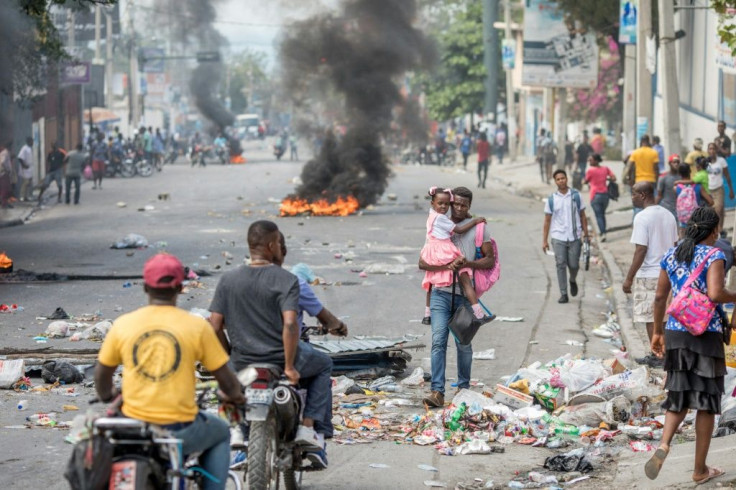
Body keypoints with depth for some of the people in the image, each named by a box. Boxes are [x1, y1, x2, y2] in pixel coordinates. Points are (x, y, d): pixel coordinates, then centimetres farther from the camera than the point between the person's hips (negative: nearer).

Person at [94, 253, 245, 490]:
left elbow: (101, 375, 12)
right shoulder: (197, 326, -6)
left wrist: (108, 396, 34)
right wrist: (234, 396, 23)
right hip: (180, 430, -2)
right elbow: (226, 380, 0)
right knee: (220, 433, 30)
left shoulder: (122, 324, 0)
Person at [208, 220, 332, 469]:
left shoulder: (228, 280, -2)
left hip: (242, 362, 3)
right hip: (280, 358, -3)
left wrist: (229, 355, 12)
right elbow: (290, 324, -23)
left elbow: (215, 326, -4)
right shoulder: (286, 280, -12)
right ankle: (309, 427, 13)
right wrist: (289, 367, -16)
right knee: (323, 364, 26)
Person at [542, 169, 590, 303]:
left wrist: (586, 234, 4)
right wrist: (544, 241, 2)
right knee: (561, 265, -4)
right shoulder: (551, 199, 2)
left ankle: (572, 281, 35)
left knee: (574, 265, 2)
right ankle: (563, 294, 3)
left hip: (574, 237, 0)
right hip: (558, 237, 0)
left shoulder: (576, 196, 3)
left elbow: (583, 216, 8)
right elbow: (547, 221, 6)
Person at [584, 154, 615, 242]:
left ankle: (603, 233, -17)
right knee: (602, 214, 18)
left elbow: (586, 181, 2)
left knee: (598, 215, -4)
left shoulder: (590, 170, -9)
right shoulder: (605, 168, 5)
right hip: (605, 194, 5)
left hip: (595, 195, -5)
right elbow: (614, 178, -1)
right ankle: (603, 232, 19)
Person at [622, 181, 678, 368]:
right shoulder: (668, 215, 10)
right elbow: (674, 246, 15)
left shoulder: (642, 217, -14)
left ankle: (657, 357, 3)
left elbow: (641, 250, -18)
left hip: (648, 275, -8)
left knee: (651, 318, 0)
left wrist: (629, 278, -13)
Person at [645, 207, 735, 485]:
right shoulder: (713, 255, -10)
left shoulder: (671, 255, 8)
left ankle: (663, 445, -13)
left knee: (679, 395, 16)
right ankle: (700, 470, 11)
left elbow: (660, 297, 10)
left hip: (676, 333, 5)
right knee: (706, 401, 6)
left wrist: (658, 332, 19)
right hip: (706, 335, -5)